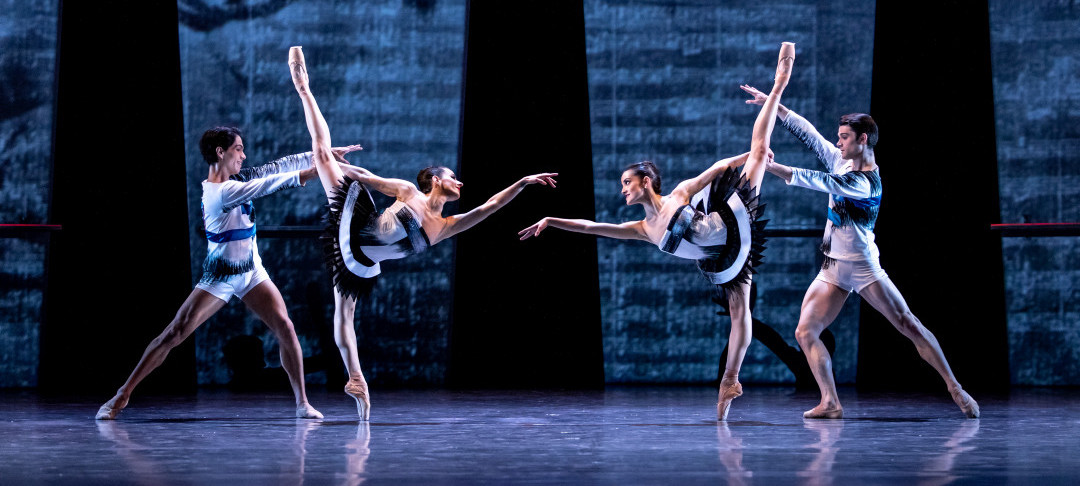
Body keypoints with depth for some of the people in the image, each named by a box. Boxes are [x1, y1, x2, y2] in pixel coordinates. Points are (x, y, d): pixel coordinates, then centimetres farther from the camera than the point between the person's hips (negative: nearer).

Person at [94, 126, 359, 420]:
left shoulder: (236, 180, 2)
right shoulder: (220, 192, -22)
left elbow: (276, 167, 0)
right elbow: (268, 184, -25)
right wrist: (305, 174, -19)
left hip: (251, 273, 7)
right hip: (219, 278, -7)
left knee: (285, 328, -8)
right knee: (174, 334, -8)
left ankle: (302, 402, 0)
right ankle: (122, 396, -2)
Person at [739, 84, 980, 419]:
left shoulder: (866, 183, -19)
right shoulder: (841, 162, 6)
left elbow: (821, 182, -29)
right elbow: (808, 133, 11)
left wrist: (772, 167, -33)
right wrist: (772, 104, 8)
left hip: (863, 267, -8)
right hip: (833, 270, 8)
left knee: (908, 325, -8)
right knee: (805, 332, -6)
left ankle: (955, 389, -4)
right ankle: (830, 404, -10)